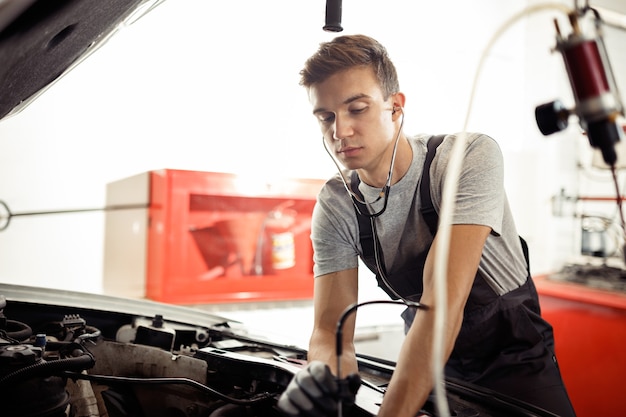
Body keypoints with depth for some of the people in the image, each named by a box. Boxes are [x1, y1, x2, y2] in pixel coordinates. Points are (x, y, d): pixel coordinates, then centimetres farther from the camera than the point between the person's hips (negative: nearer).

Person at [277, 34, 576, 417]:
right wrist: (322, 377, -37)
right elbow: (331, 328, -15)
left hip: (516, 360, -2)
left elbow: (443, 305, -32)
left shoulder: (470, 156, -23)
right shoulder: (335, 206, -12)